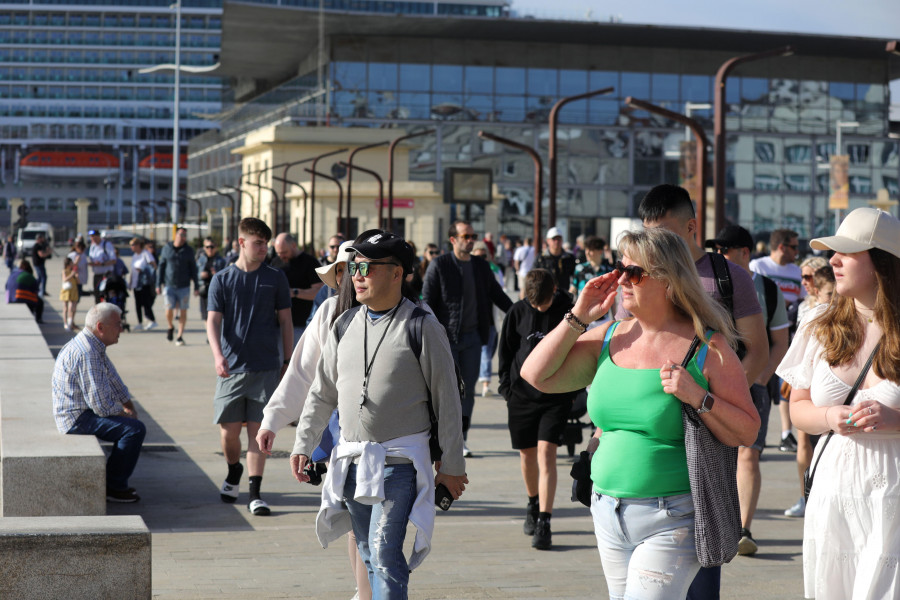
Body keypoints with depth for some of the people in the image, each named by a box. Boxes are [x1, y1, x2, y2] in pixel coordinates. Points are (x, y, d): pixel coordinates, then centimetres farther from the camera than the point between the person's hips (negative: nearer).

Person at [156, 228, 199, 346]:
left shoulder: (188, 251, 4)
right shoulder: (166, 249, 5)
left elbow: (193, 269, 8)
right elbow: (161, 267, 9)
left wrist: (196, 286, 4)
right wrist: (158, 284, 4)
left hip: (184, 286, 0)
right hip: (169, 285, 0)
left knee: (183, 311, -1)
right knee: (169, 310, -8)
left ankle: (180, 337, 6)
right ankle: (171, 327, 22)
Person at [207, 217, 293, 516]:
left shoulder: (276, 278, 5)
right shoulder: (222, 279, 3)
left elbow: (285, 322, 10)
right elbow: (213, 321, -3)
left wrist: (289, 362, 7)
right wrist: (218, 355, -19)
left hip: (266, 368, 0)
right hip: (231, 367, 0)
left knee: (258, 429, -3)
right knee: (229, 430, 4)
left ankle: (255, 493, 0)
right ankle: (234, 472, 34)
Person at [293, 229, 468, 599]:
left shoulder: (423, 328, -7)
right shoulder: (345, 326, 10)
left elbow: (447, 400, -4)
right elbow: (322, 394, 17)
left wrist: (452, 467, -3)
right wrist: (303, 445, 11)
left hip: (399, 463, -6)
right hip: (351, 460, 6)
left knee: (385, 555, -15)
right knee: (371, 558, 11)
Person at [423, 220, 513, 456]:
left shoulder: (481, 266, 10)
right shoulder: (439, 265, -5)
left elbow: (498, 295, 20)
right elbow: (427, 301, -6)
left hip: (472, 336, 4)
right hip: (447, 337, -4)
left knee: (468, 389, 4)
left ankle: (461, 439, 10)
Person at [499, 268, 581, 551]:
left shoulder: (567, 310, -5)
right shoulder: (518, 312, -1)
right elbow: (506, 352, 9)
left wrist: (574, 392, 6)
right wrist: (507, 388, 5)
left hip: (557, 396, -2)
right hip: (522, 393, 2)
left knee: (546, 454, -12)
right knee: (527, 454, 13)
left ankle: (544, 523, -14)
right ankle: (533, 504, 39)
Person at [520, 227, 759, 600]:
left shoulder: (708, 348, -6)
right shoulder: (607, 338, 8)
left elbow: (747, 433, -7)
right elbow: (536, 376, 3)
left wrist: (698, 397, -21)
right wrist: (578, 318, 0)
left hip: (672, 518, -6)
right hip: (608, 511, 6)